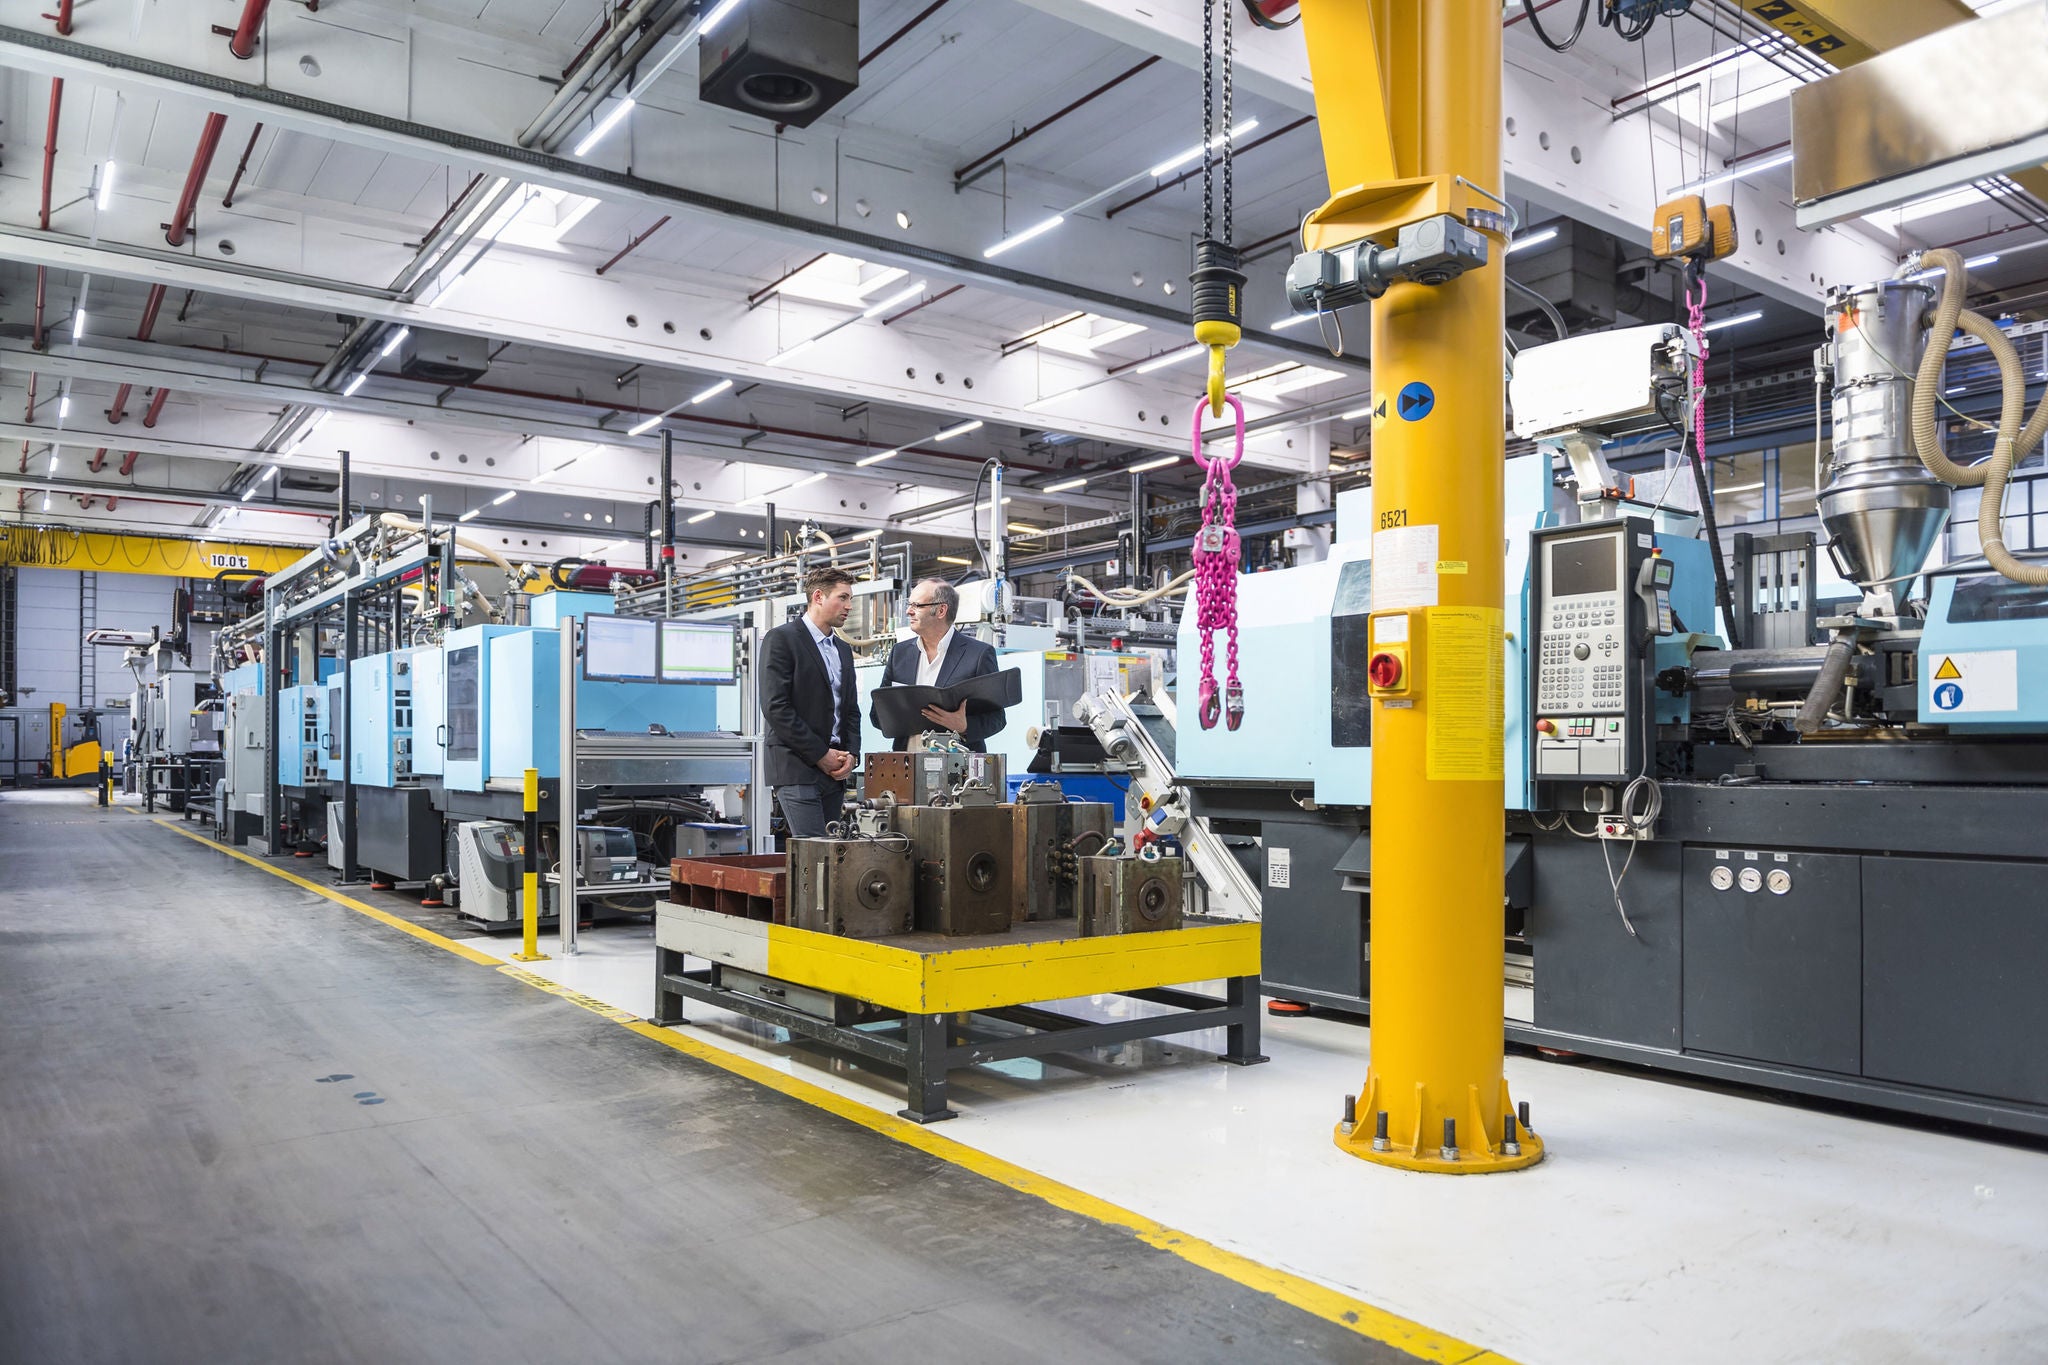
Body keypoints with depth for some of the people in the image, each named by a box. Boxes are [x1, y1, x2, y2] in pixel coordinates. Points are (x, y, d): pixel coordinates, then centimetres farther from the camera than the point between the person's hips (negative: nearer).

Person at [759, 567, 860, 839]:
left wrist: (851, 754, 3)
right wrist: (820, 755, -13)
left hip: (834, 772, 7)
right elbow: (775, 707, -13)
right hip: (796, 768, -7)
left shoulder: (842, 650, 20)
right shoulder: (781, 639, -4)